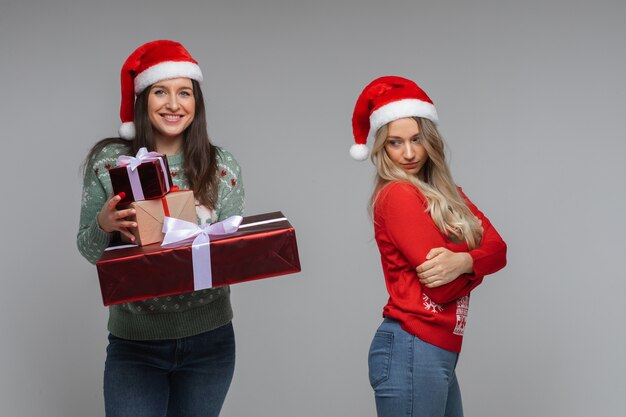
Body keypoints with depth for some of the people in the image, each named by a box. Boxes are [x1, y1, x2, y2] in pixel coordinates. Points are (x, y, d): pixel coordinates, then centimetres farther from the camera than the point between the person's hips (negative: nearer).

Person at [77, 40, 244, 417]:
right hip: (134, 343, -1)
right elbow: (88, 250, 2)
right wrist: (104, 224, -20)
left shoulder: (221, 165, -1)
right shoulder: (108, 160, -3)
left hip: (208, 342, 1)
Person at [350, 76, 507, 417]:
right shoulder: (398, 195, -12)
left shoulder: (444, 193, 13)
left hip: (439, 353, 9)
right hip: (411, 351, -8)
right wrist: (475, 259, 1)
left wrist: (462, 262, -19)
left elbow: (497, 249, 1)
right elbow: (443, 289, -19)